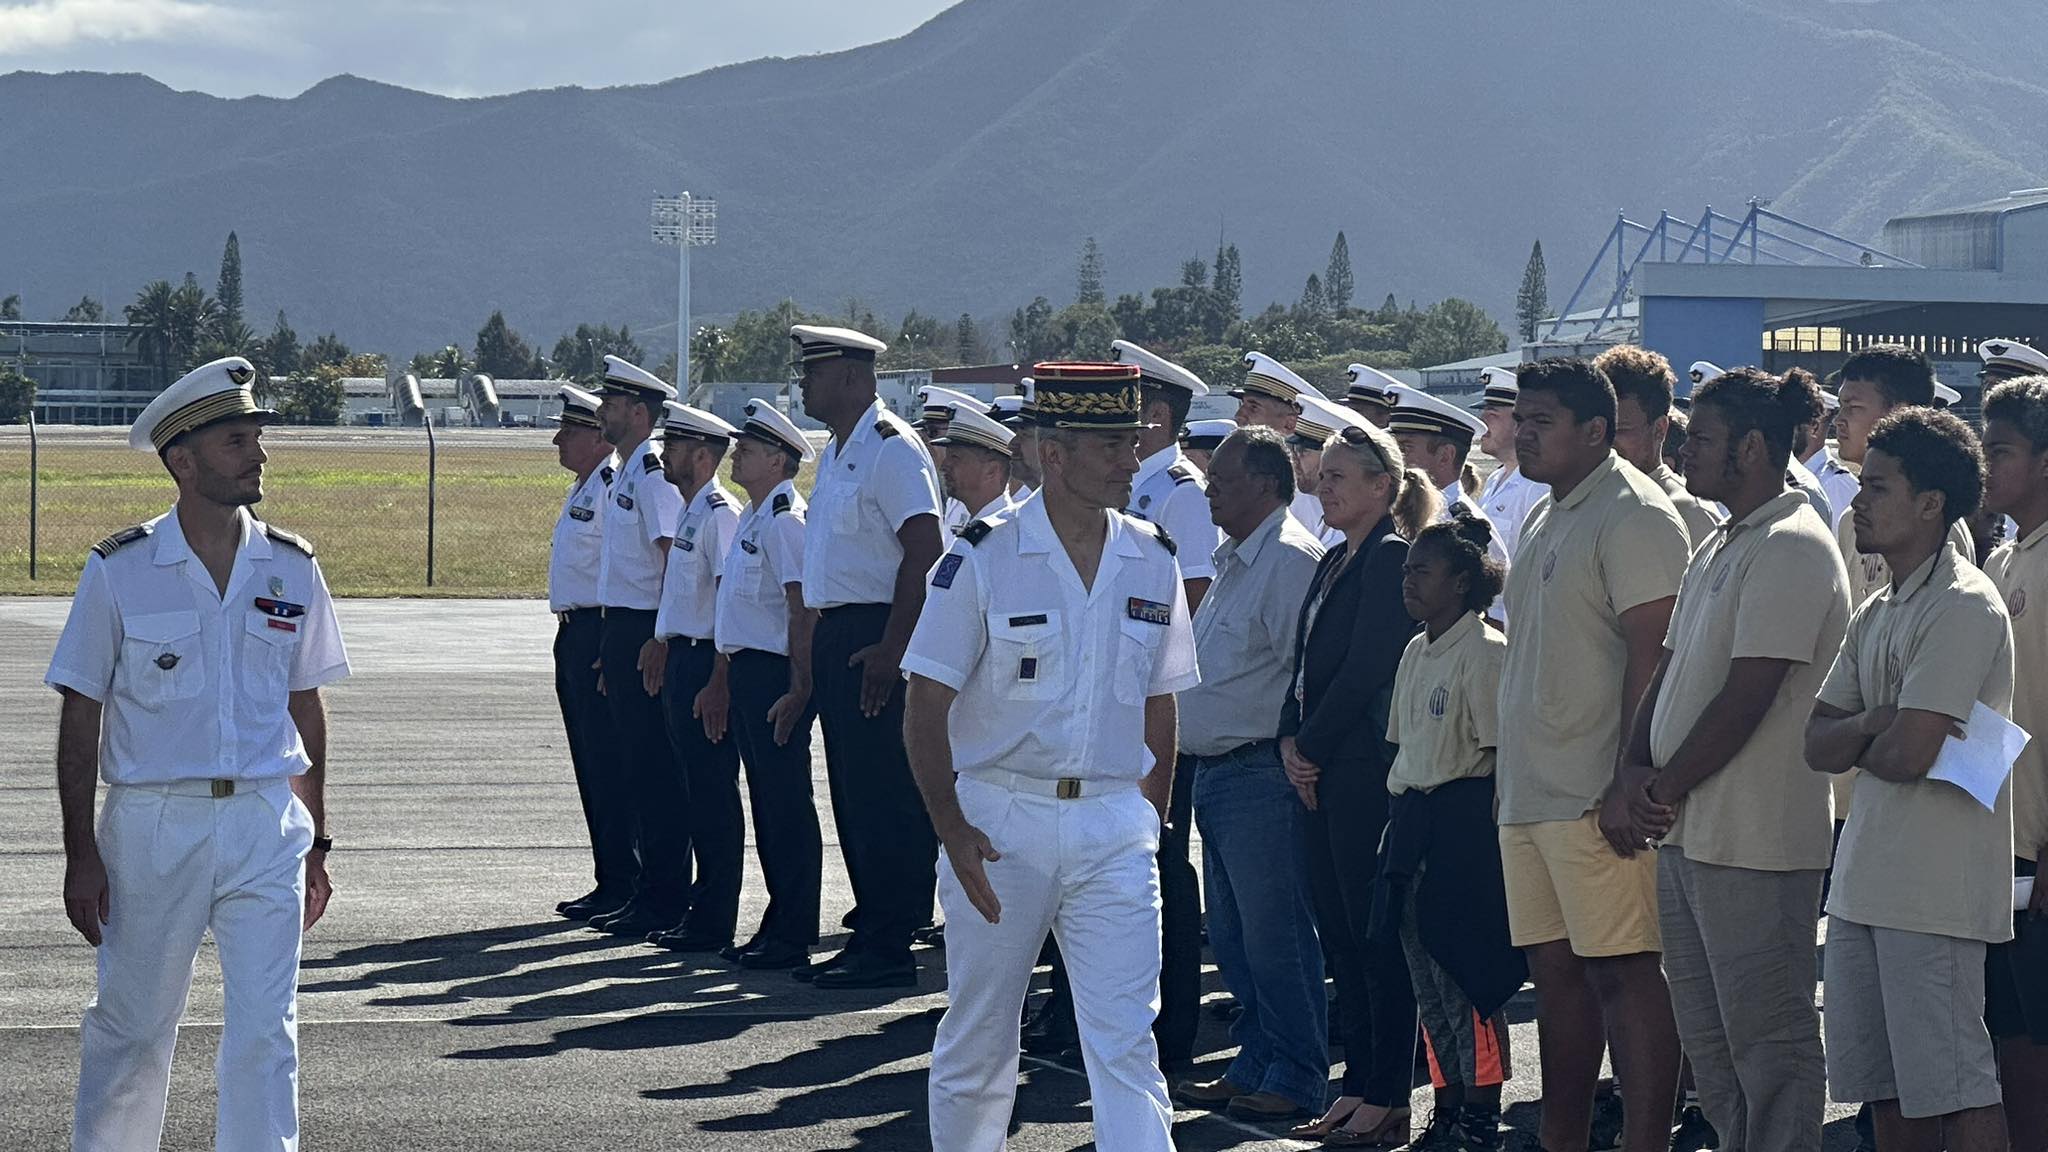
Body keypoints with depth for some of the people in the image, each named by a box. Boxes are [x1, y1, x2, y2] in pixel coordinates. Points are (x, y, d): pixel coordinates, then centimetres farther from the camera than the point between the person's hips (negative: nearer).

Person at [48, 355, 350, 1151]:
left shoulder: (291, 570, 5)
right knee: (132, 1025, 9)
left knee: (265, 1034, -3)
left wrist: (314, 844, 12)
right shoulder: (119, 571, -3)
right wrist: (81, 853, -5)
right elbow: (81, 717, 0)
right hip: (152, 823, -2)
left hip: (266, 824, 2)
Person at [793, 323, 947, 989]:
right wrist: (823, 646, 18)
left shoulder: (892, 449, -13)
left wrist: (892, 649, -24)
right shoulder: (836, 453, 17)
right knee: (852, 794, 11)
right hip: (836, 634, 10)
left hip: (875, 637, -10)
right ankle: (869, 936, 17)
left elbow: (924, 551, -21)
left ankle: (891, 948, -5)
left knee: (883, 794, -8)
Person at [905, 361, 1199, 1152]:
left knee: (1126, 1040, -5)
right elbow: (927, 707, -6)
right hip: (1000, 823, -2)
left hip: (1114, 826, 2)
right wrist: (952, 828, -14)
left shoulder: (1152, 562, 5)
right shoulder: (983, 559, -6)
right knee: (978, 1036, 10)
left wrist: (1152, 818, 10)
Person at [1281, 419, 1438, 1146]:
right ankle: (1359, 1086, 17)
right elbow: (1306, 661, 16)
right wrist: (1291, 741, 2)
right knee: (1340, 933, 11)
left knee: (1377, 936, -5)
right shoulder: (1337, 561, 16)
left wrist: (1311, 746, -10)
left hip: (1368, 766, -9)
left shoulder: (1391, 557, -11)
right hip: (1322, 772, 9)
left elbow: (1364, 669, -16)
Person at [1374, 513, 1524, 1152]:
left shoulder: (1485, 652, -11)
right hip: (1412, 820, 9)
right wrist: (1398, 825, 16)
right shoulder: (1416, 653, 15)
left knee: (1466, 976, -6)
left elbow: (1499, 754, -12)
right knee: (1428, 981, 11)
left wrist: (1489, 831, -14)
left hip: (1464, 818, -9)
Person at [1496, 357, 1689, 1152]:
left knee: (1622, 971, -9)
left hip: (1596, 797, -9)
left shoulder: (1633, 515, -11)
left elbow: (1653, 653, -18)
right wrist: (1507, 769, 20)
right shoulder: (1545, 520, 19)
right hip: (1530, 791, 9)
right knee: (1555, 969, 13)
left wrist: (1629, 782, -23)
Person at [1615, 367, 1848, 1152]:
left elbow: (1748, 699, -19)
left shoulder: (1791, 549, -14)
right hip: (1687, 835, 10)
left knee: (1769, 1040, -4)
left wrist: (1665, 790, -12)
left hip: (1757, 843, -10)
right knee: (1708, 1035, 15)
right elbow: (1669, 667, 18)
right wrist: (1637, 770, 2)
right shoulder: (1717, 549, 16)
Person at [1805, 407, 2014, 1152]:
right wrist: (1872, 723, -10)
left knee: (1954, 1088, -6)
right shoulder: (1877, 613, 16)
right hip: (1863, 884, 9)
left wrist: (1855, 743, 1)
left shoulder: (1962, 608, -13)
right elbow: (1817, 744, 11)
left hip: (1934, 888, -9)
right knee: (1884, 1088, 12)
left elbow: (1907, 754, -21)